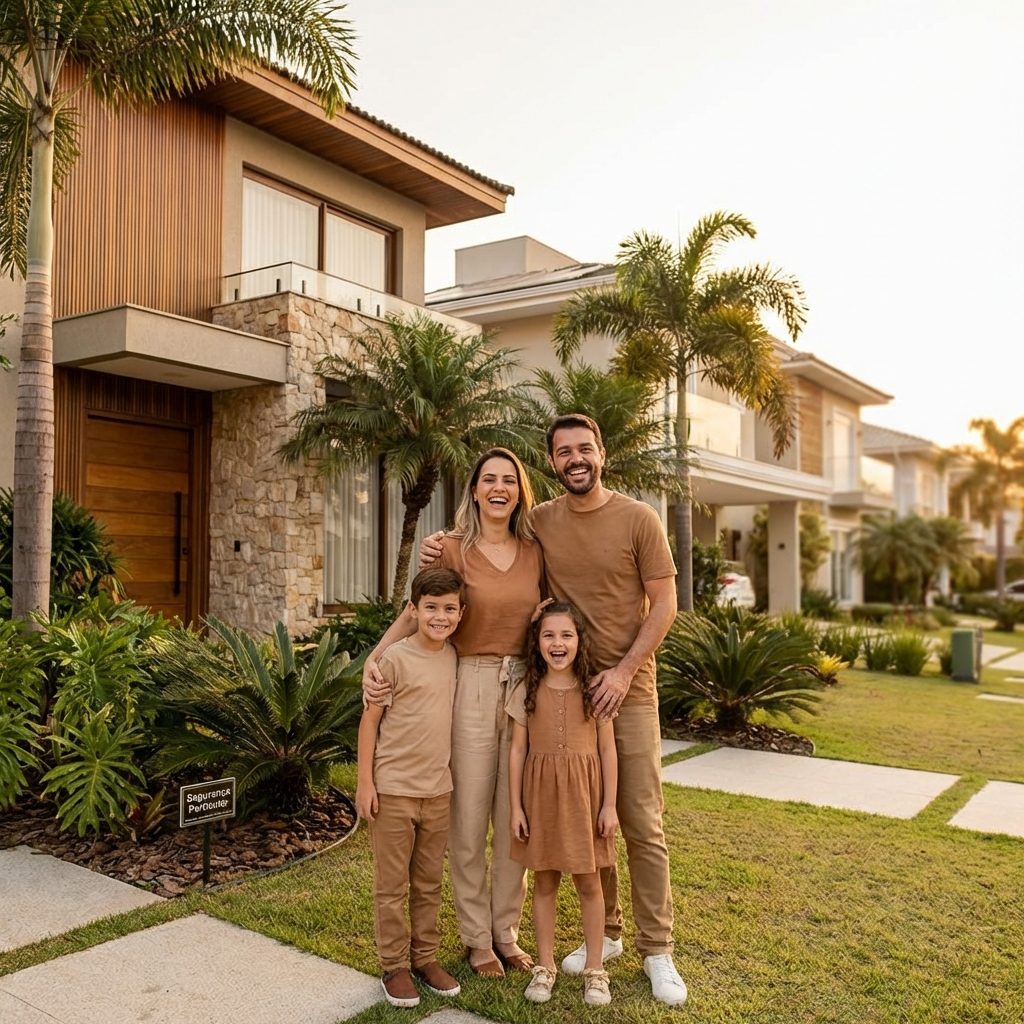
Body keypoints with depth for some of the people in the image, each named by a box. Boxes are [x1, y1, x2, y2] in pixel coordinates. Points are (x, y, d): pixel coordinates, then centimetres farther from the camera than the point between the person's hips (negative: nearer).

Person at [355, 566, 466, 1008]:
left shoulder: (455, 657, 2)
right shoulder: (396, 658, -14)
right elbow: (370, 719, -10)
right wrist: (364, 782, -11)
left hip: (438, 790, 5)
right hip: (393, 789, -5)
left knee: (429, 882, 17)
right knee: (392, 885, 9)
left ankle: (425, 956, 31)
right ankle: (394, 966, 22)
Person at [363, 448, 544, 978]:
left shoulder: (534, 553, 6)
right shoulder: (452, 549, -4)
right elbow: (414, 614, -1)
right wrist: (373, 660, -14)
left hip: (524, 689, 3)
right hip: (471, 689, -3)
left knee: (515, 819, 11)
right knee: (469, 819, 6)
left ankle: (506, 931, 28)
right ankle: (476, 938, 23)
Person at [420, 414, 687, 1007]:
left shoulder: (638, 519, -6)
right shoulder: (539, 523, 3)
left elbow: (664, 604, -5)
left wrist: (623, 670, -14)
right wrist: (441, 546, -5)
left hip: (628, 691, -3)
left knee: (642, 825, 1)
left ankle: (657, 951, 15)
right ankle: (604, 934, 28)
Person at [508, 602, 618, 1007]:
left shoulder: (594, 691, -3)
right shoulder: (527, 693, -2)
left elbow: (607, 750, -1)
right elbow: (517, 751, 1)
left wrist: (609, 805, -3)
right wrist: (516, 807, -2)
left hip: (583, 795, -1)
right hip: (541, 795, 1)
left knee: (589, 883, 8)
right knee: (544, 881, 11)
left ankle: (594, 969, 23)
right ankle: (545, 966, 25)